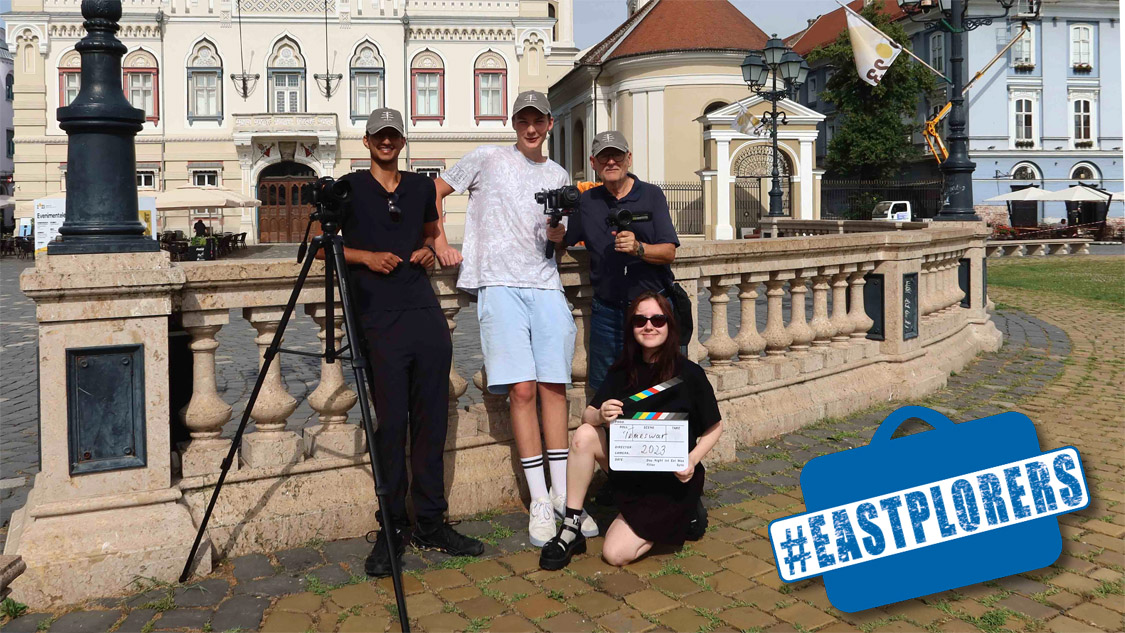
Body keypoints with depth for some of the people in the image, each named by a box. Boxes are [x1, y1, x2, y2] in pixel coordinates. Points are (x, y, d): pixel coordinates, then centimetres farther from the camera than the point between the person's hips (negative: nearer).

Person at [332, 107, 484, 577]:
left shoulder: (421, 187, 17)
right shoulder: (349, 188, 7)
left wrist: (429, 250, 8)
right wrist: (366, 256, -7)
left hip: (426, 314, 4)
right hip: (379, 322, -3)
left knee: (431, 423, 4)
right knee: (391, 425, -5)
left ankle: (430, 524, 13)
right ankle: (392, 529, 6)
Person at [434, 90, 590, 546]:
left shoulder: (558, 175, 20)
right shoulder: (487, 158, 9)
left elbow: (558, 240, 17)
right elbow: (433, 192, 13)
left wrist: (557, 226, -6)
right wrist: (440, 244, 2)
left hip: (545, 286, 4)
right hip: (499, 285, -3)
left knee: (554, 387, -1)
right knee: (522, 389, -10)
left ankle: (562, 494, 9)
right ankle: (539, 502, -2)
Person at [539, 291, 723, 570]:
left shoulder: (689, 375, -15)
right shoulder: (622, 371, -2)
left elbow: (714, 427, -5)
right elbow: (587, 414, -3)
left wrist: (692, 460, -22)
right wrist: (600, 416, -27)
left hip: (672, 480, -4)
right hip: (629, 471, 5)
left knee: (616, 554, -15)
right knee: (583, 435, -22)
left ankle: (678, 521, 11)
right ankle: (570, 530, -11)